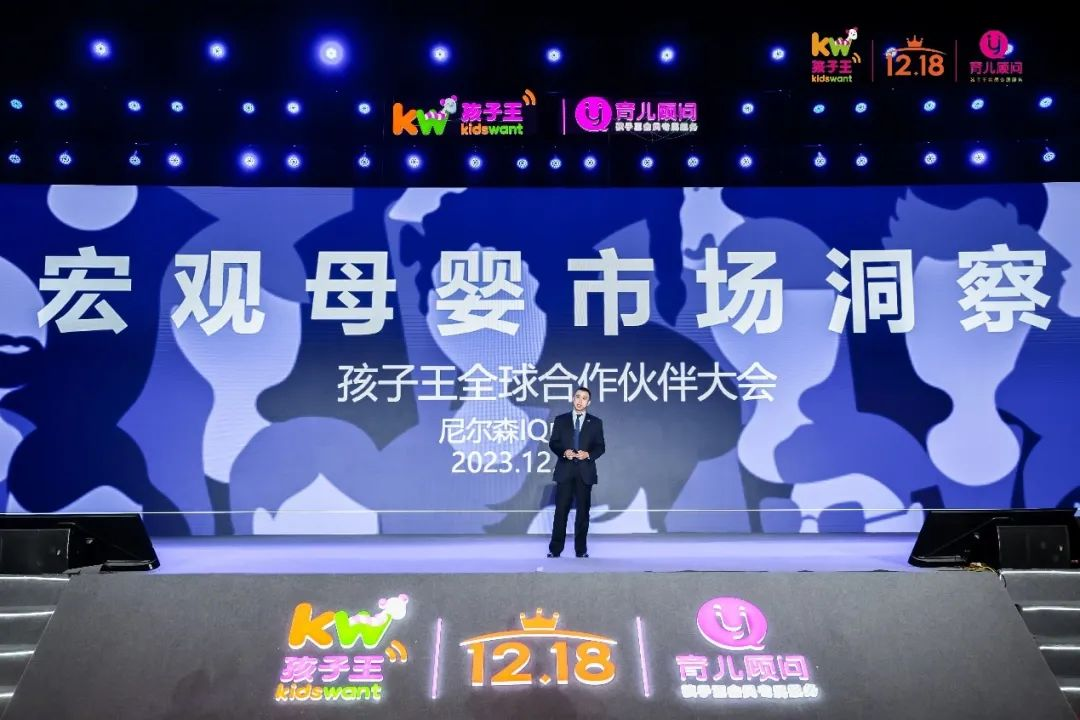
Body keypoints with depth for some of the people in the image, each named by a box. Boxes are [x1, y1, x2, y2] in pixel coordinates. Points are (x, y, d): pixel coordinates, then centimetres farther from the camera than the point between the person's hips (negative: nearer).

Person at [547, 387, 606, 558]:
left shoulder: (596, 422, 7)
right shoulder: (560, 420, 7)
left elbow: (600, 447, 4)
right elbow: (553, 443, 4)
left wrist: (589, 454, -14)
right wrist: (563, 452, -15)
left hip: (585, 472, 1)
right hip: (565, 470, -1)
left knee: (583, 511, 4)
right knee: (561, 511, -2)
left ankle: (581, 550, 12)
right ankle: (555, 549, 3)